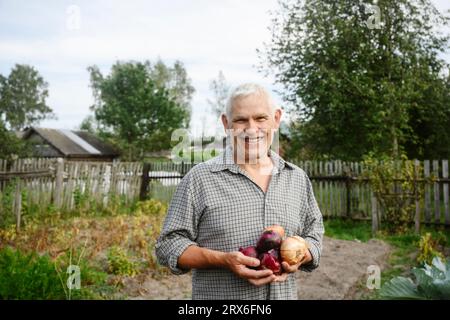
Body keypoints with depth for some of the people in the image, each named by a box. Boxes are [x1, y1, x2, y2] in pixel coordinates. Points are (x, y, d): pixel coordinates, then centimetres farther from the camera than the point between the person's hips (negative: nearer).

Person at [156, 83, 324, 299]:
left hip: (284, 293, 4)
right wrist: (223, 260, -23)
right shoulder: (200, 178, -11)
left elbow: (313, 235, 11)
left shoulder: (298, 178, 2)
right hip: (218, 294, -3)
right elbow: (169, 245, -10)